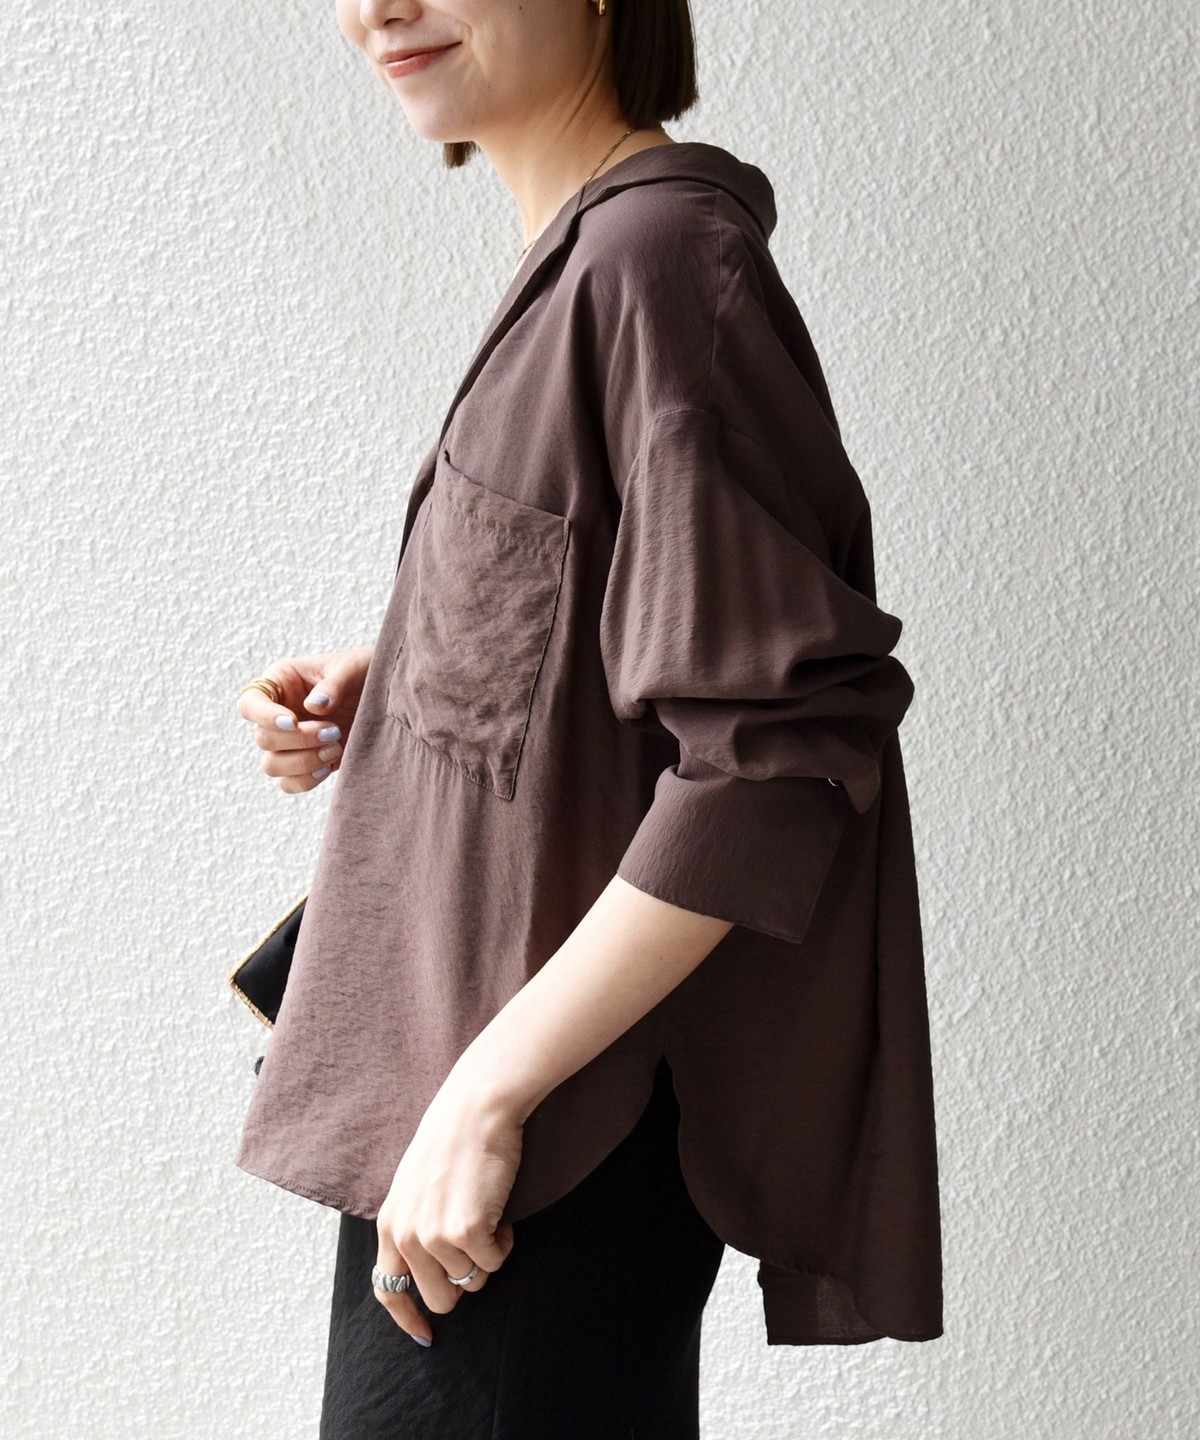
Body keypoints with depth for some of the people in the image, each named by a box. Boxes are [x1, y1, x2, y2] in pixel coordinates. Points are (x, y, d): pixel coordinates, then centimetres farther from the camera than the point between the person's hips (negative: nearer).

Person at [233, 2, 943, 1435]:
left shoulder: (657, 254, -20)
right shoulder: (585, 251, 7)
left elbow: (776, 746, -25)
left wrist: (486, 1095, -23)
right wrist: (380, 685, 4)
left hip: (560, 1122, -9)